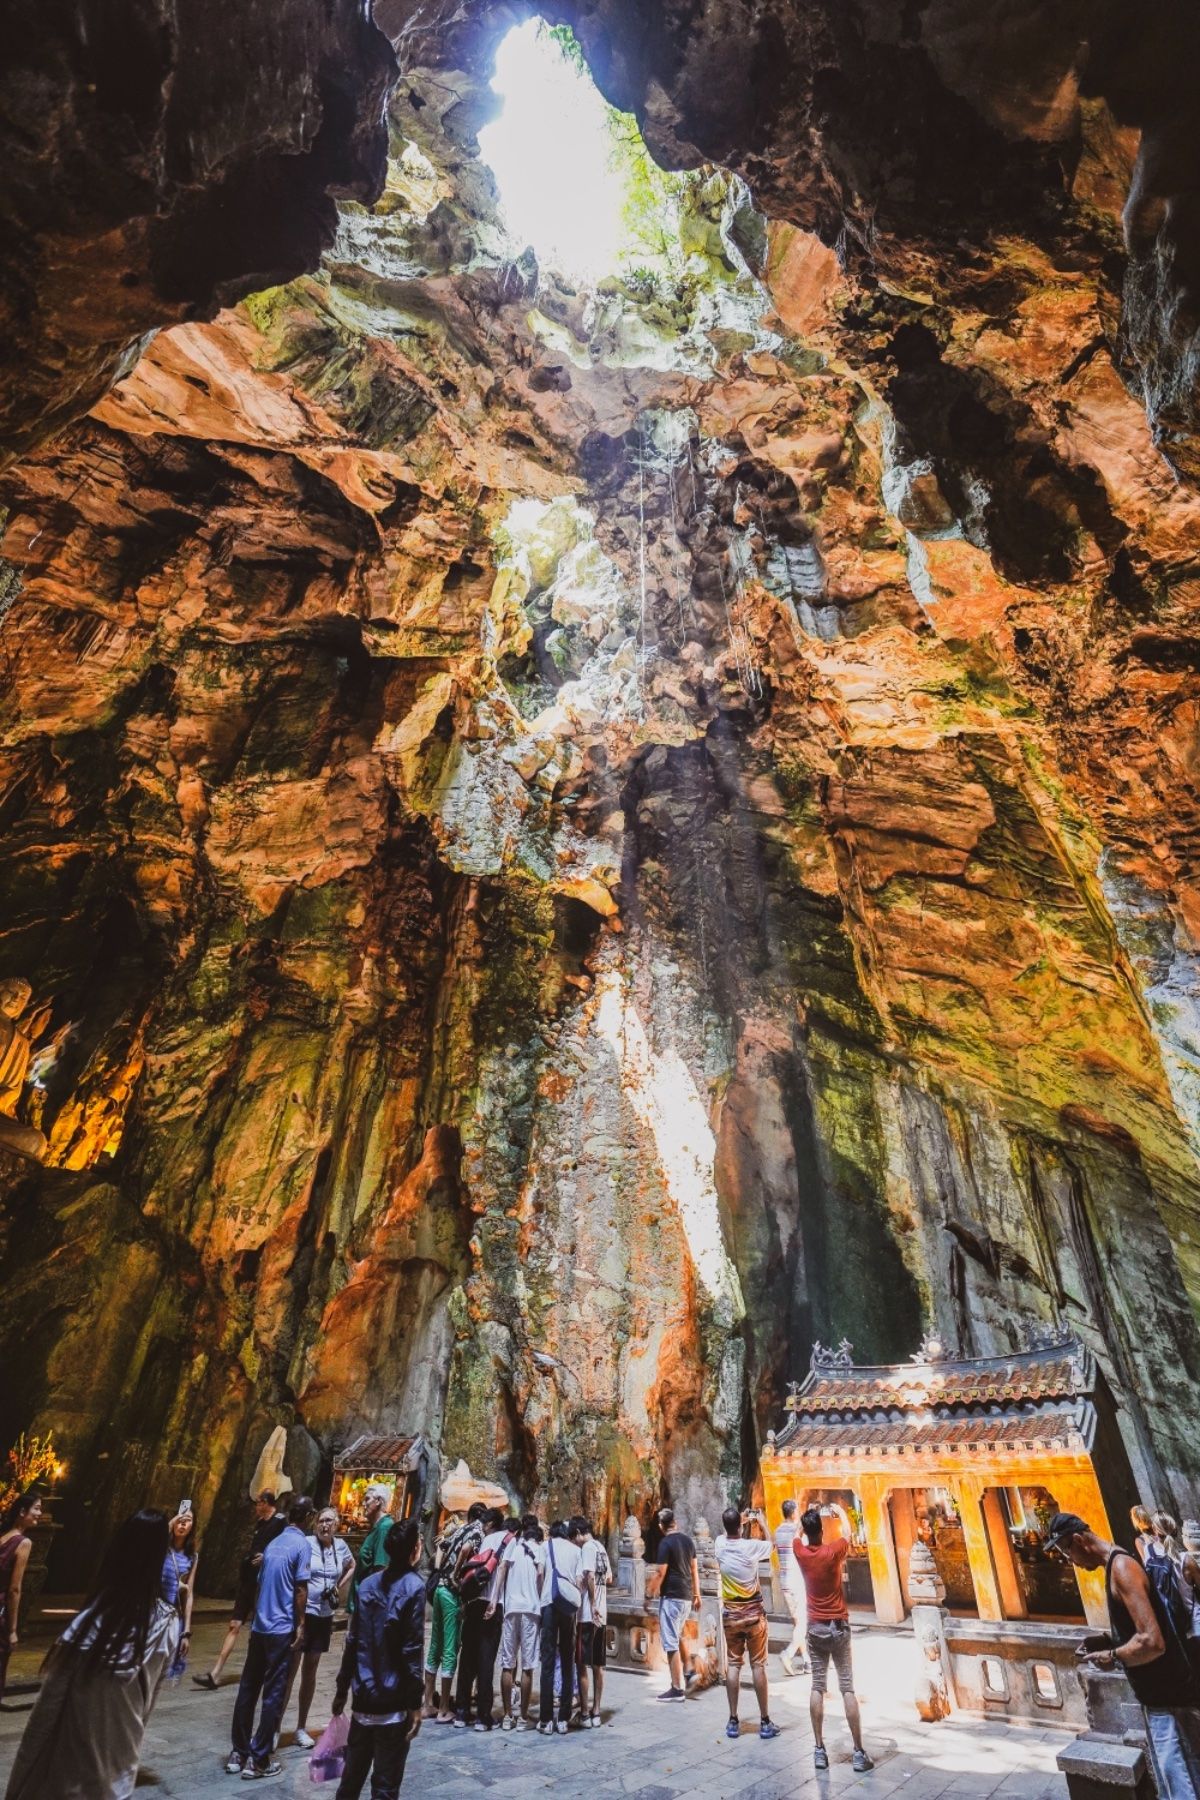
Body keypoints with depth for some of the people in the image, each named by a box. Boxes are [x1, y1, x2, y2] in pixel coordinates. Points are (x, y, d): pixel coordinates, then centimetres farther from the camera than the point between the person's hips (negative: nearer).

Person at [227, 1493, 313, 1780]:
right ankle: (258, 1760, 5)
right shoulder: (301, 1545, -12)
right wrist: (300, 1625, -7)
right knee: (273, 1694, 2)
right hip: (282, 1629, -7)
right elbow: (300, 1589, -15)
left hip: (259, 1627, 7)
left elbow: (260, 1584, 17)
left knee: (248, 1689, 15)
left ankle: (239, 1753, 22)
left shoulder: (273, 1543, 9)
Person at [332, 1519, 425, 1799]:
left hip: (363, 1696, 5)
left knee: (352, 1773, 19)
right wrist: (415, 1703, -8)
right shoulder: (413, 1587, -15)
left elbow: (353, 1642, 7)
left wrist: (342, 1688, 16)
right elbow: (411, 1651, -14)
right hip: (393, 1701, -5)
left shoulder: (368, 1584, 2)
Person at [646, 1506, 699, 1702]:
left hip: (671, 1597, -8)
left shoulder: (665, 1543, -14)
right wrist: (697, 1595, 19)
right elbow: (694, 1569, 12)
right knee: (676, 1640, 20)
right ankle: (678, 1682, 23)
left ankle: (677, 1688, 1)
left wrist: (650, 1594, -3)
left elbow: (660, 1574, -15)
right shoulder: (687, 1539, 7)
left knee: (671, 1644, 0)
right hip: (687, 1597, 8)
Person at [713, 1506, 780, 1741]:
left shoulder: (720, 1544, -9)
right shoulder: (752, 1546, -17)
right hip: (754, 1613, -2)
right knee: (758, 1666, 6)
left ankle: (733, 1722, 11)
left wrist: (741, 1522, 24)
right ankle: (765, 1722, 12)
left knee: (733, 1665, 8)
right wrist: (761, 1522, 18)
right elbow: (771, 1543, 6)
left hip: (730, 1614, 2)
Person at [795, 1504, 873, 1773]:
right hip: (838, 1627, -2)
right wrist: (840, 1511, 19)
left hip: (815, 1628, 2)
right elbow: (847, 1532, 2)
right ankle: (859, 1753, 7)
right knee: (848, 1688, 4)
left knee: (817, 1687, 8)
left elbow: (801, 1535, 14)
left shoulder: (800, 1552, -10)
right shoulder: (833, 1552, -18)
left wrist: (812, 1517, 26)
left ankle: (819, 1750, 9)